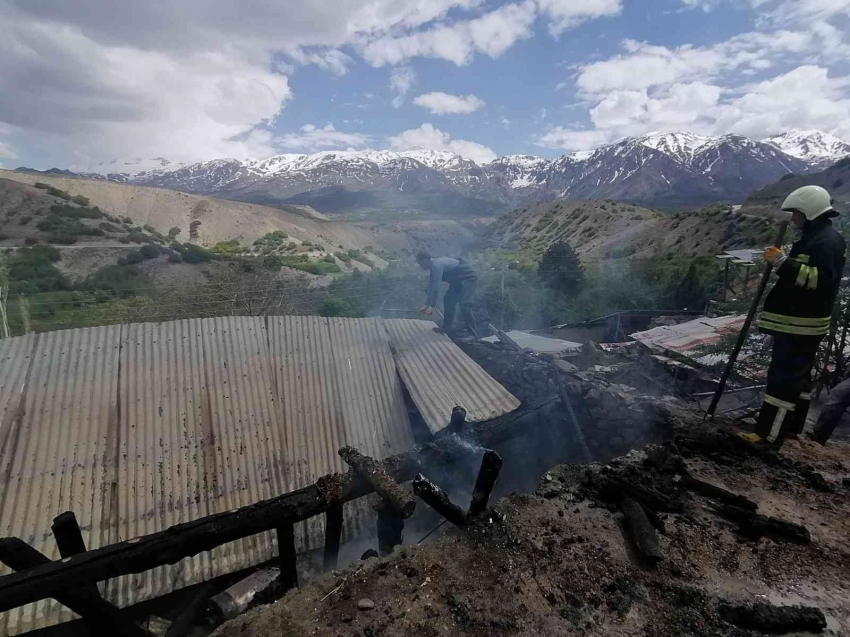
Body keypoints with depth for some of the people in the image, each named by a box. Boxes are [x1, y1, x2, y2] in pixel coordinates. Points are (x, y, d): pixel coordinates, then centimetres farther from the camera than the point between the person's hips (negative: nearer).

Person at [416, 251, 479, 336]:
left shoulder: (437, 265, -24)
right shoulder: (434, 266, 7)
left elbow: (436, 287, -26)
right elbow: (431, 286, 13)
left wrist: (432, 306, -20)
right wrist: (426, 305, 15)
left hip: (469, 278, -11)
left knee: (464, 304, -21)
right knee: (448, 300, 11)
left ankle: (473, 334, -18)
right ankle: (447, 329, 19)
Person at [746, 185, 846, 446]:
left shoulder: (826, 240, -15)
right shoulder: (815, 236, 18)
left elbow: (822, 280, -27)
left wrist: (784, 263, -30)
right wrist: (783, 261, 15)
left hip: (801, 323, -11)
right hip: (798, 320, 11)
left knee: (784, 376, -9)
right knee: (797, 374, 16)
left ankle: (770, 433, -4)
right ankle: (790, 426, 27)